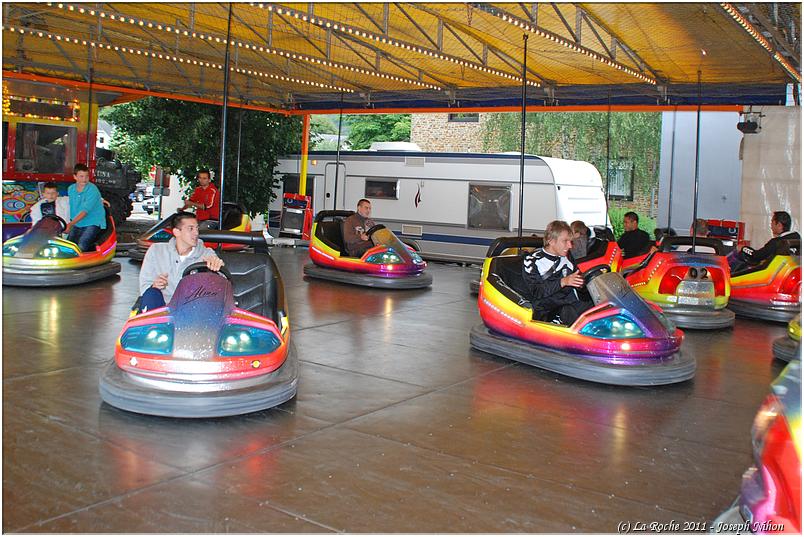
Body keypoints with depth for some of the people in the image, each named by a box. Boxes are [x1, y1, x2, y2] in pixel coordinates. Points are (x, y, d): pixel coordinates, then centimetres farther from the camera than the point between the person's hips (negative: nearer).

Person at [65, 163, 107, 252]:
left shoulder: (92, 190, -14)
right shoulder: (71, 189, 7)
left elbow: (85, 211, -23)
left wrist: (70, 224, -32)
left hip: (93, 223, -6)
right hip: (77, 225, 6)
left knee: (81, 245, -27)